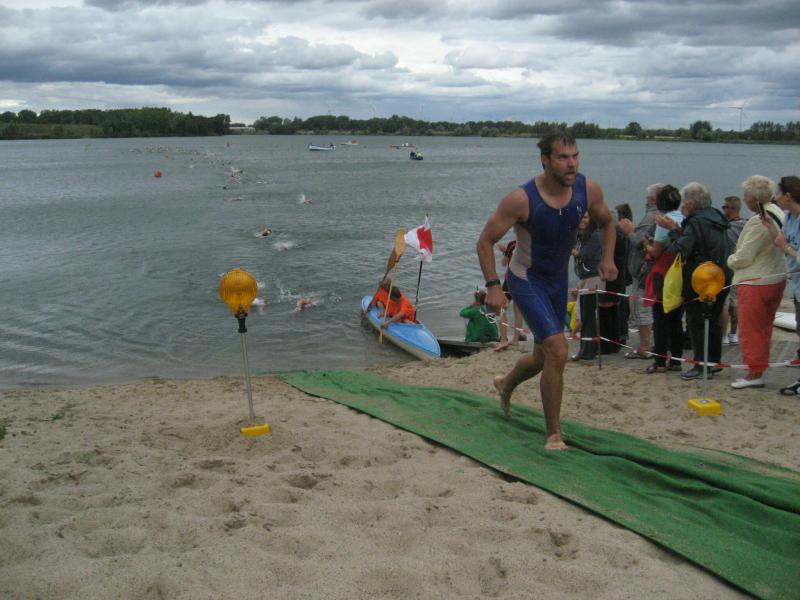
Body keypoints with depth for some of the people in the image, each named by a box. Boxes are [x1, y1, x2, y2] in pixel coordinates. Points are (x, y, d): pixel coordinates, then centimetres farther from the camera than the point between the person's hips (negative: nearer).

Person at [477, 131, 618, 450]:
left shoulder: (588, 190, -12)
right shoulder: (521, 199, -25)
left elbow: (607, 223, 8)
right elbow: (485, 241, -17)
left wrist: (608, 258, -8)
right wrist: (493, 286, -25)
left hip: (559, 280, 6)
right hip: (527, 280, -6)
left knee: (543, 357, 20)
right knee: (557, 351, -21)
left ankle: (506, 384, 54)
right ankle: (553, 434, -6)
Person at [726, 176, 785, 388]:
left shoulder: (758, 221, -23)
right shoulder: (777, 212, 6)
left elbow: (744, 257, -21)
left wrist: (731, 260, 0)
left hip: (756, 282, -9)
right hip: (776, 278, 9)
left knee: (750, 330, 0)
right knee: (764, 328, 17)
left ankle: (754, 373, 3)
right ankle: (760, 368, 24)